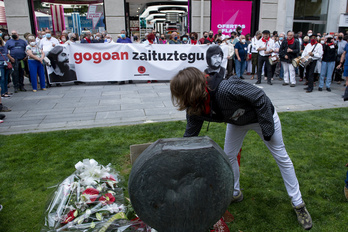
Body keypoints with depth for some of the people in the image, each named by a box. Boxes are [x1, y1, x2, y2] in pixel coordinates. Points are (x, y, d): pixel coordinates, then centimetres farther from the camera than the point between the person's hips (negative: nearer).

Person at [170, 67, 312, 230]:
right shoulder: (194, 110, -20)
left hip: (263, 115, -5)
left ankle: (298, 203, 21)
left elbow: (260, 97, -31)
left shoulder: (226, 89, -43)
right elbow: (189, 136, -7)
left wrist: (267, 128, -23)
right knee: (228, 156, 6)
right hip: (237, 122, 6)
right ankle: (235, 194, 32)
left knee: (281, 157, 4)